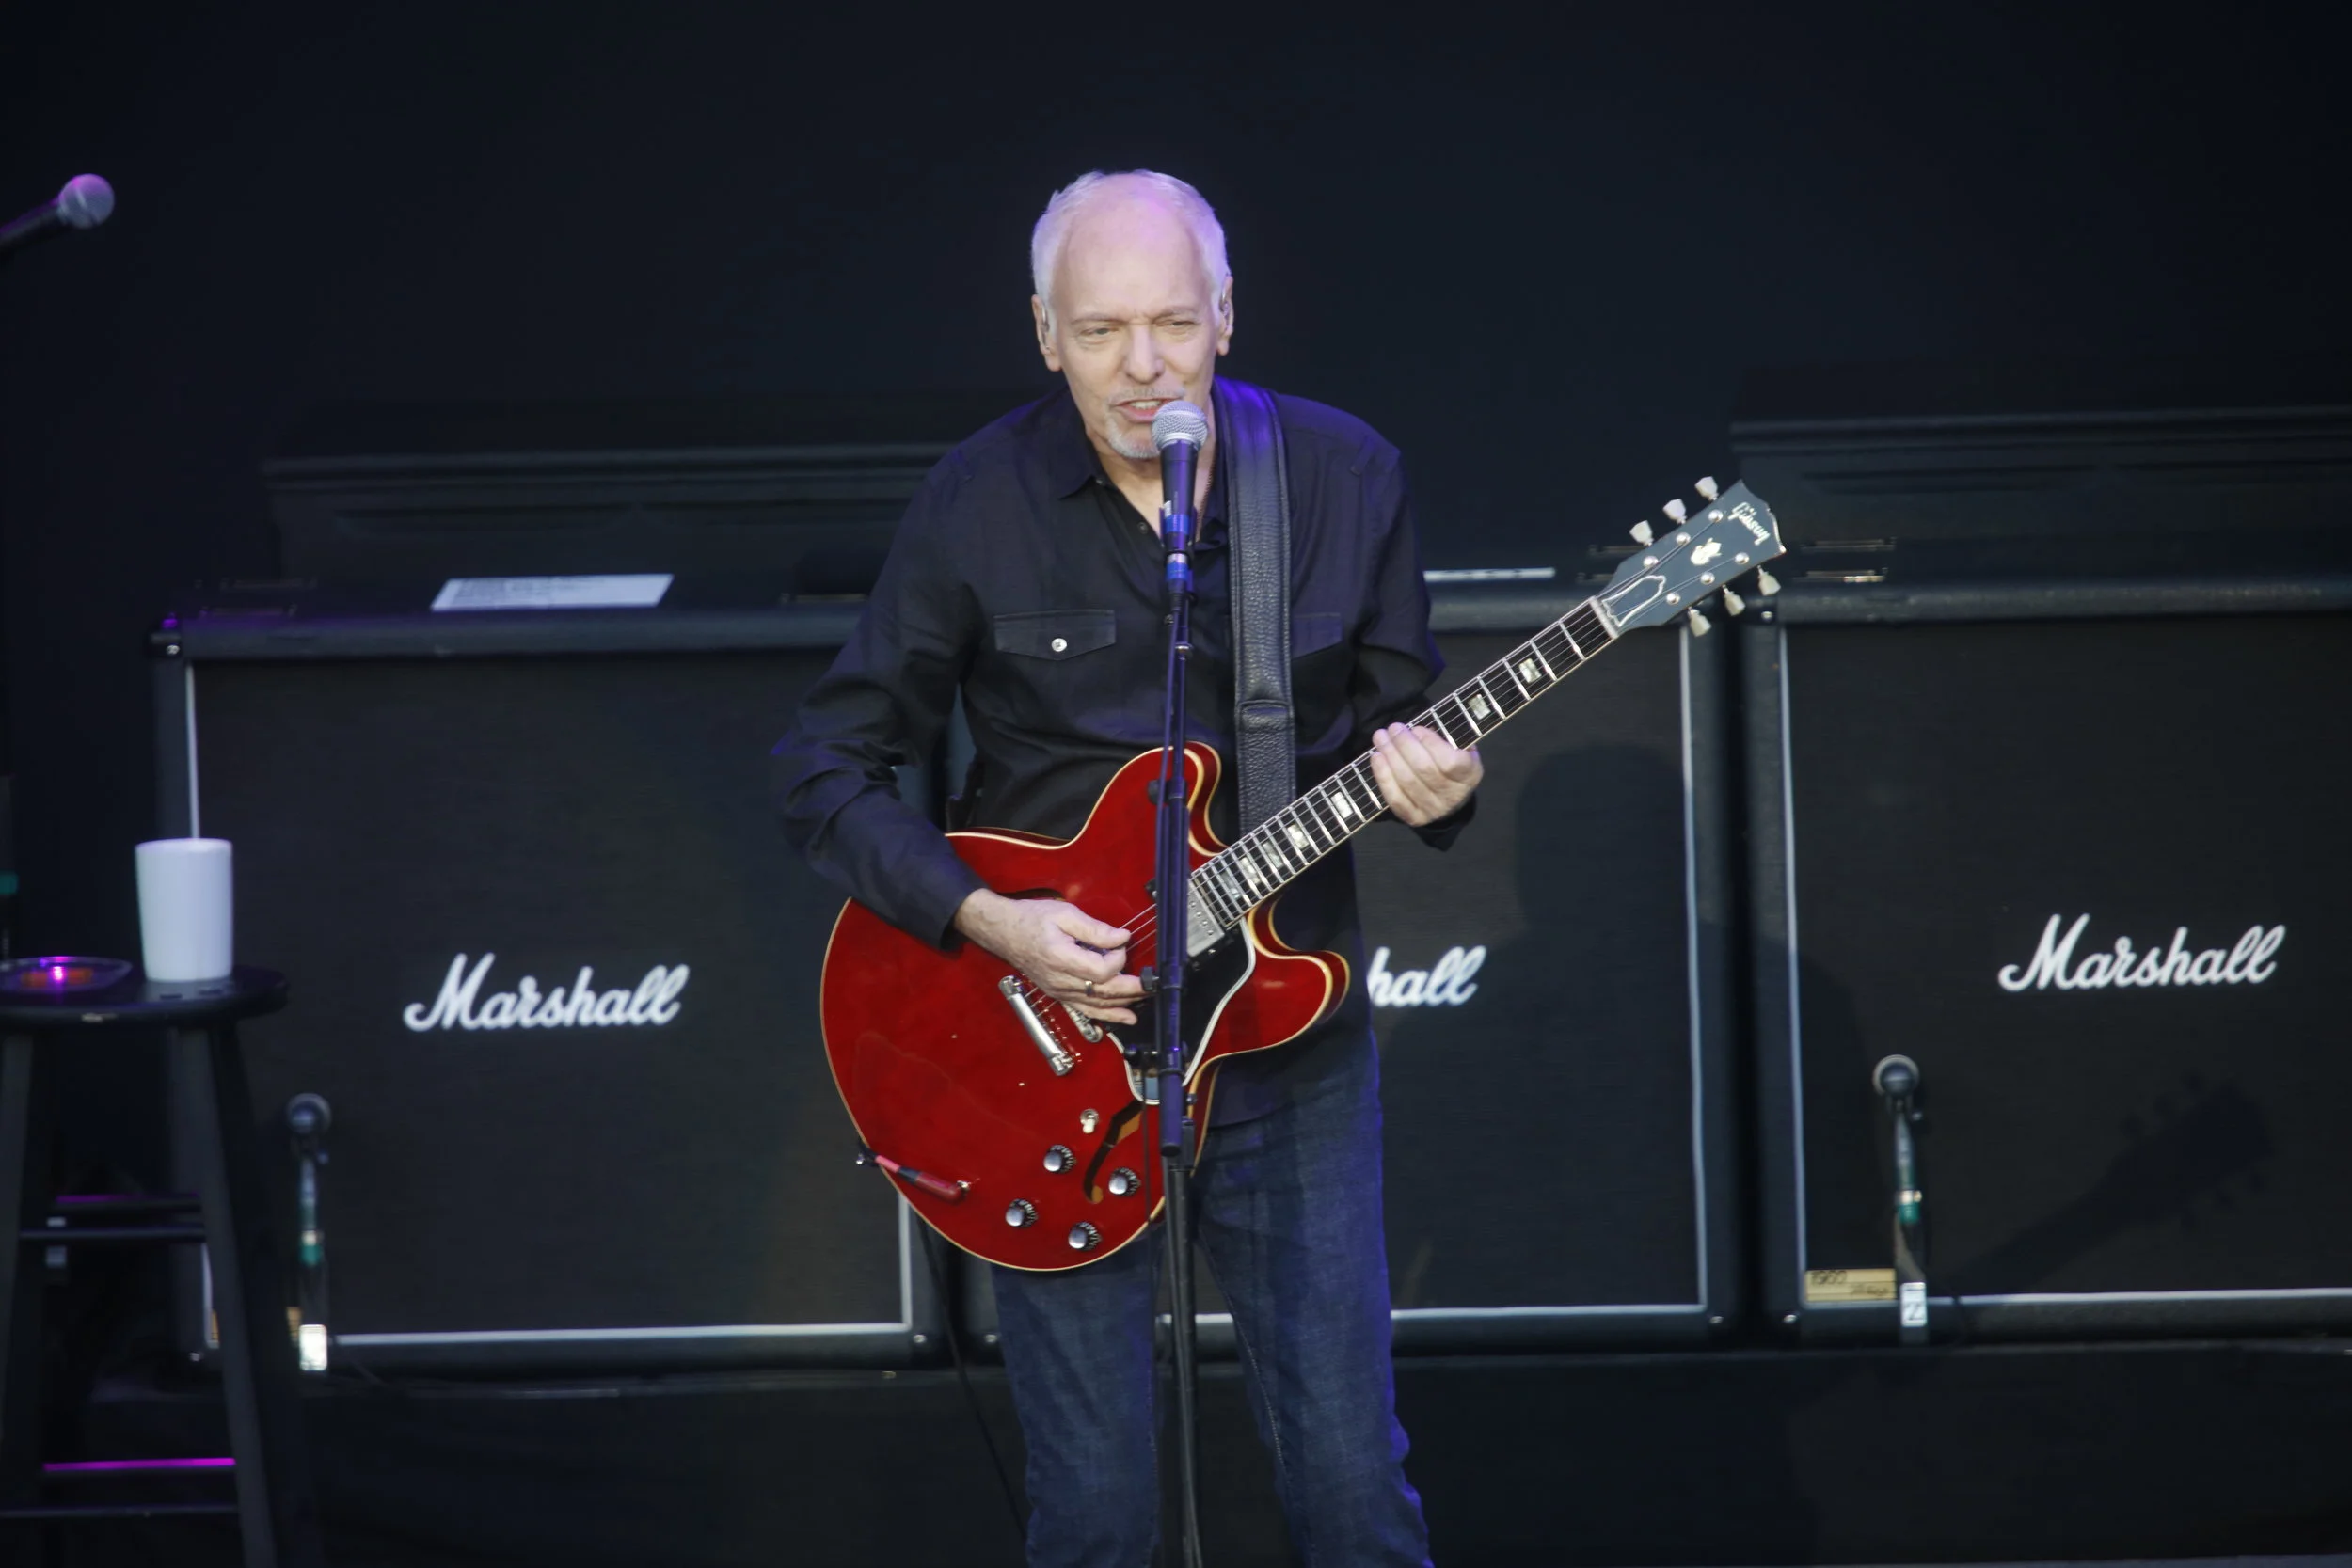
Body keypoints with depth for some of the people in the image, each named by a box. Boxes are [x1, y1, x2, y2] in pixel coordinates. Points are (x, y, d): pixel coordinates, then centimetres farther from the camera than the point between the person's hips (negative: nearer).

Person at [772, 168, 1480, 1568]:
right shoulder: (979, 506, -7)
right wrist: (990, 923, -15)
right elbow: (828, 772, -2)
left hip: (1288, 1030, 1)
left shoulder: (1343, 477, -2)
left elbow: (1403, 719, 8)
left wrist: (1433, 793, -16)